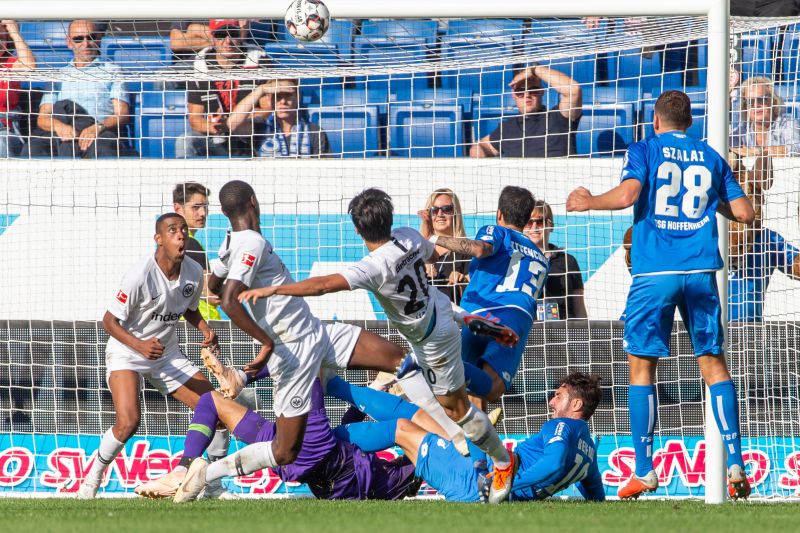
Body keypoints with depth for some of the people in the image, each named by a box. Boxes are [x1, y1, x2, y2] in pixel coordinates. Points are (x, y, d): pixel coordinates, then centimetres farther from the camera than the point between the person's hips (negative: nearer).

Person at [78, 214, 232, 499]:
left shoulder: (194, 272, -6)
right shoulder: (140, 274, -25)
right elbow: (109, 321, -19)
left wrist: (206, 331, -5)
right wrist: (140, 346, -35)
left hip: (167, 354, 6)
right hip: (126, 354, -6)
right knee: (128, 422, -28)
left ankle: (213, 485, 14)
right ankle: (91, 480, -3)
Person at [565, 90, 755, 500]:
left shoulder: (645, 150, 4)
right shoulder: (711, 158, 14)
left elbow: (627, 195, -13)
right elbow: (744, 213, 10)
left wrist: (586, 202, 4)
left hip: (655, 273, -3)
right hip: (701, 270, 3)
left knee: (641, 367, 3)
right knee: (713, 362, 8)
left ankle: (644, 472, -2)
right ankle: (735, 464, -2)